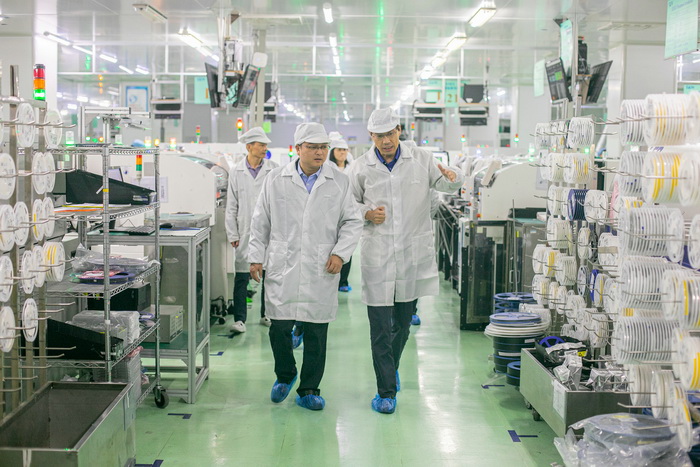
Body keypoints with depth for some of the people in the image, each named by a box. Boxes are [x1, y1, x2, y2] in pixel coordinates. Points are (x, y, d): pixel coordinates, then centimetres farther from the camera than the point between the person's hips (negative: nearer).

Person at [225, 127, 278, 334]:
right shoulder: (236, 171, 3)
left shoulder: (274, 170, 1)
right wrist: (232, 234, 1)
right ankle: (239, 319, 6)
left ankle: (266, 315, 23)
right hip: (246, 232, 0)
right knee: (242, 276, -1)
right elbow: (232, 206, 5)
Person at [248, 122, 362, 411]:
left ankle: (309, 390, 17)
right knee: (279, 327, 1)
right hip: (282, 268, 0)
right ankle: (285, 375, 27)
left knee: (316, 333, 4)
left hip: (321, 271, 0)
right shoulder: (276, 181, 6)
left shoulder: (340, 183, 7)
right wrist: (256, 257, 6)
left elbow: (352, 222, 9)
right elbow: (260, 222, 10)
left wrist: (340, 253, -4)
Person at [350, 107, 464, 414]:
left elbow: (445, 185, 6)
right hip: (377, 256, -1)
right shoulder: (361, 167, 3)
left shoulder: (421, 159, 3)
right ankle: (386, 391, 6)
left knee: (403, 321, 16)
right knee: (380, 327, -3)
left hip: (413, 254, 2)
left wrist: (452, 177, -19)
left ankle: (391, 366, 42)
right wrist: (367, 213, -10)